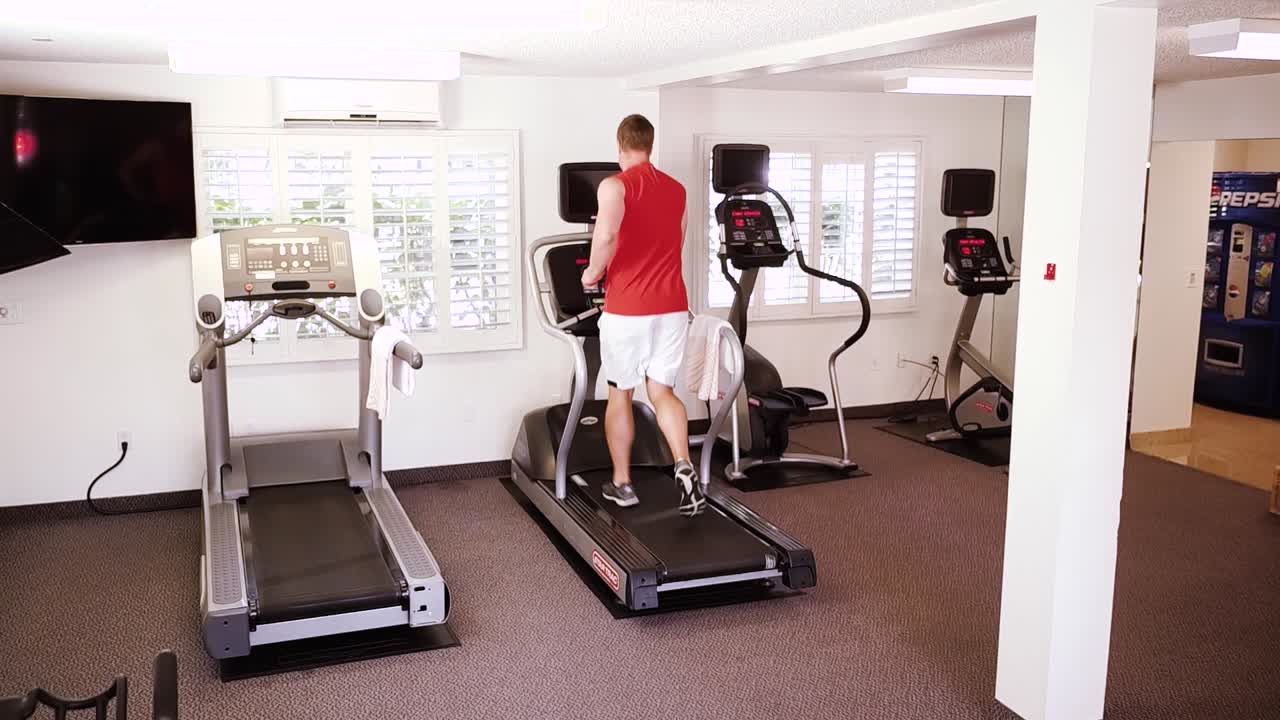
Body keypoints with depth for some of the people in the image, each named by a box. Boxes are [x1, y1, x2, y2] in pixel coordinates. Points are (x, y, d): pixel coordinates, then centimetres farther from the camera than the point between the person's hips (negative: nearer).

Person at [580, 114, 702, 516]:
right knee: (661, 391, 10)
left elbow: (607, 233, -27)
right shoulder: (677, 190, 13)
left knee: (620, 393, 10)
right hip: (672, 306, 4)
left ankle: (622, 483, 18)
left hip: (627, 309, -4)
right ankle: (684, 466, -12)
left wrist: (593, 272, -11)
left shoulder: (614, 186, -7)